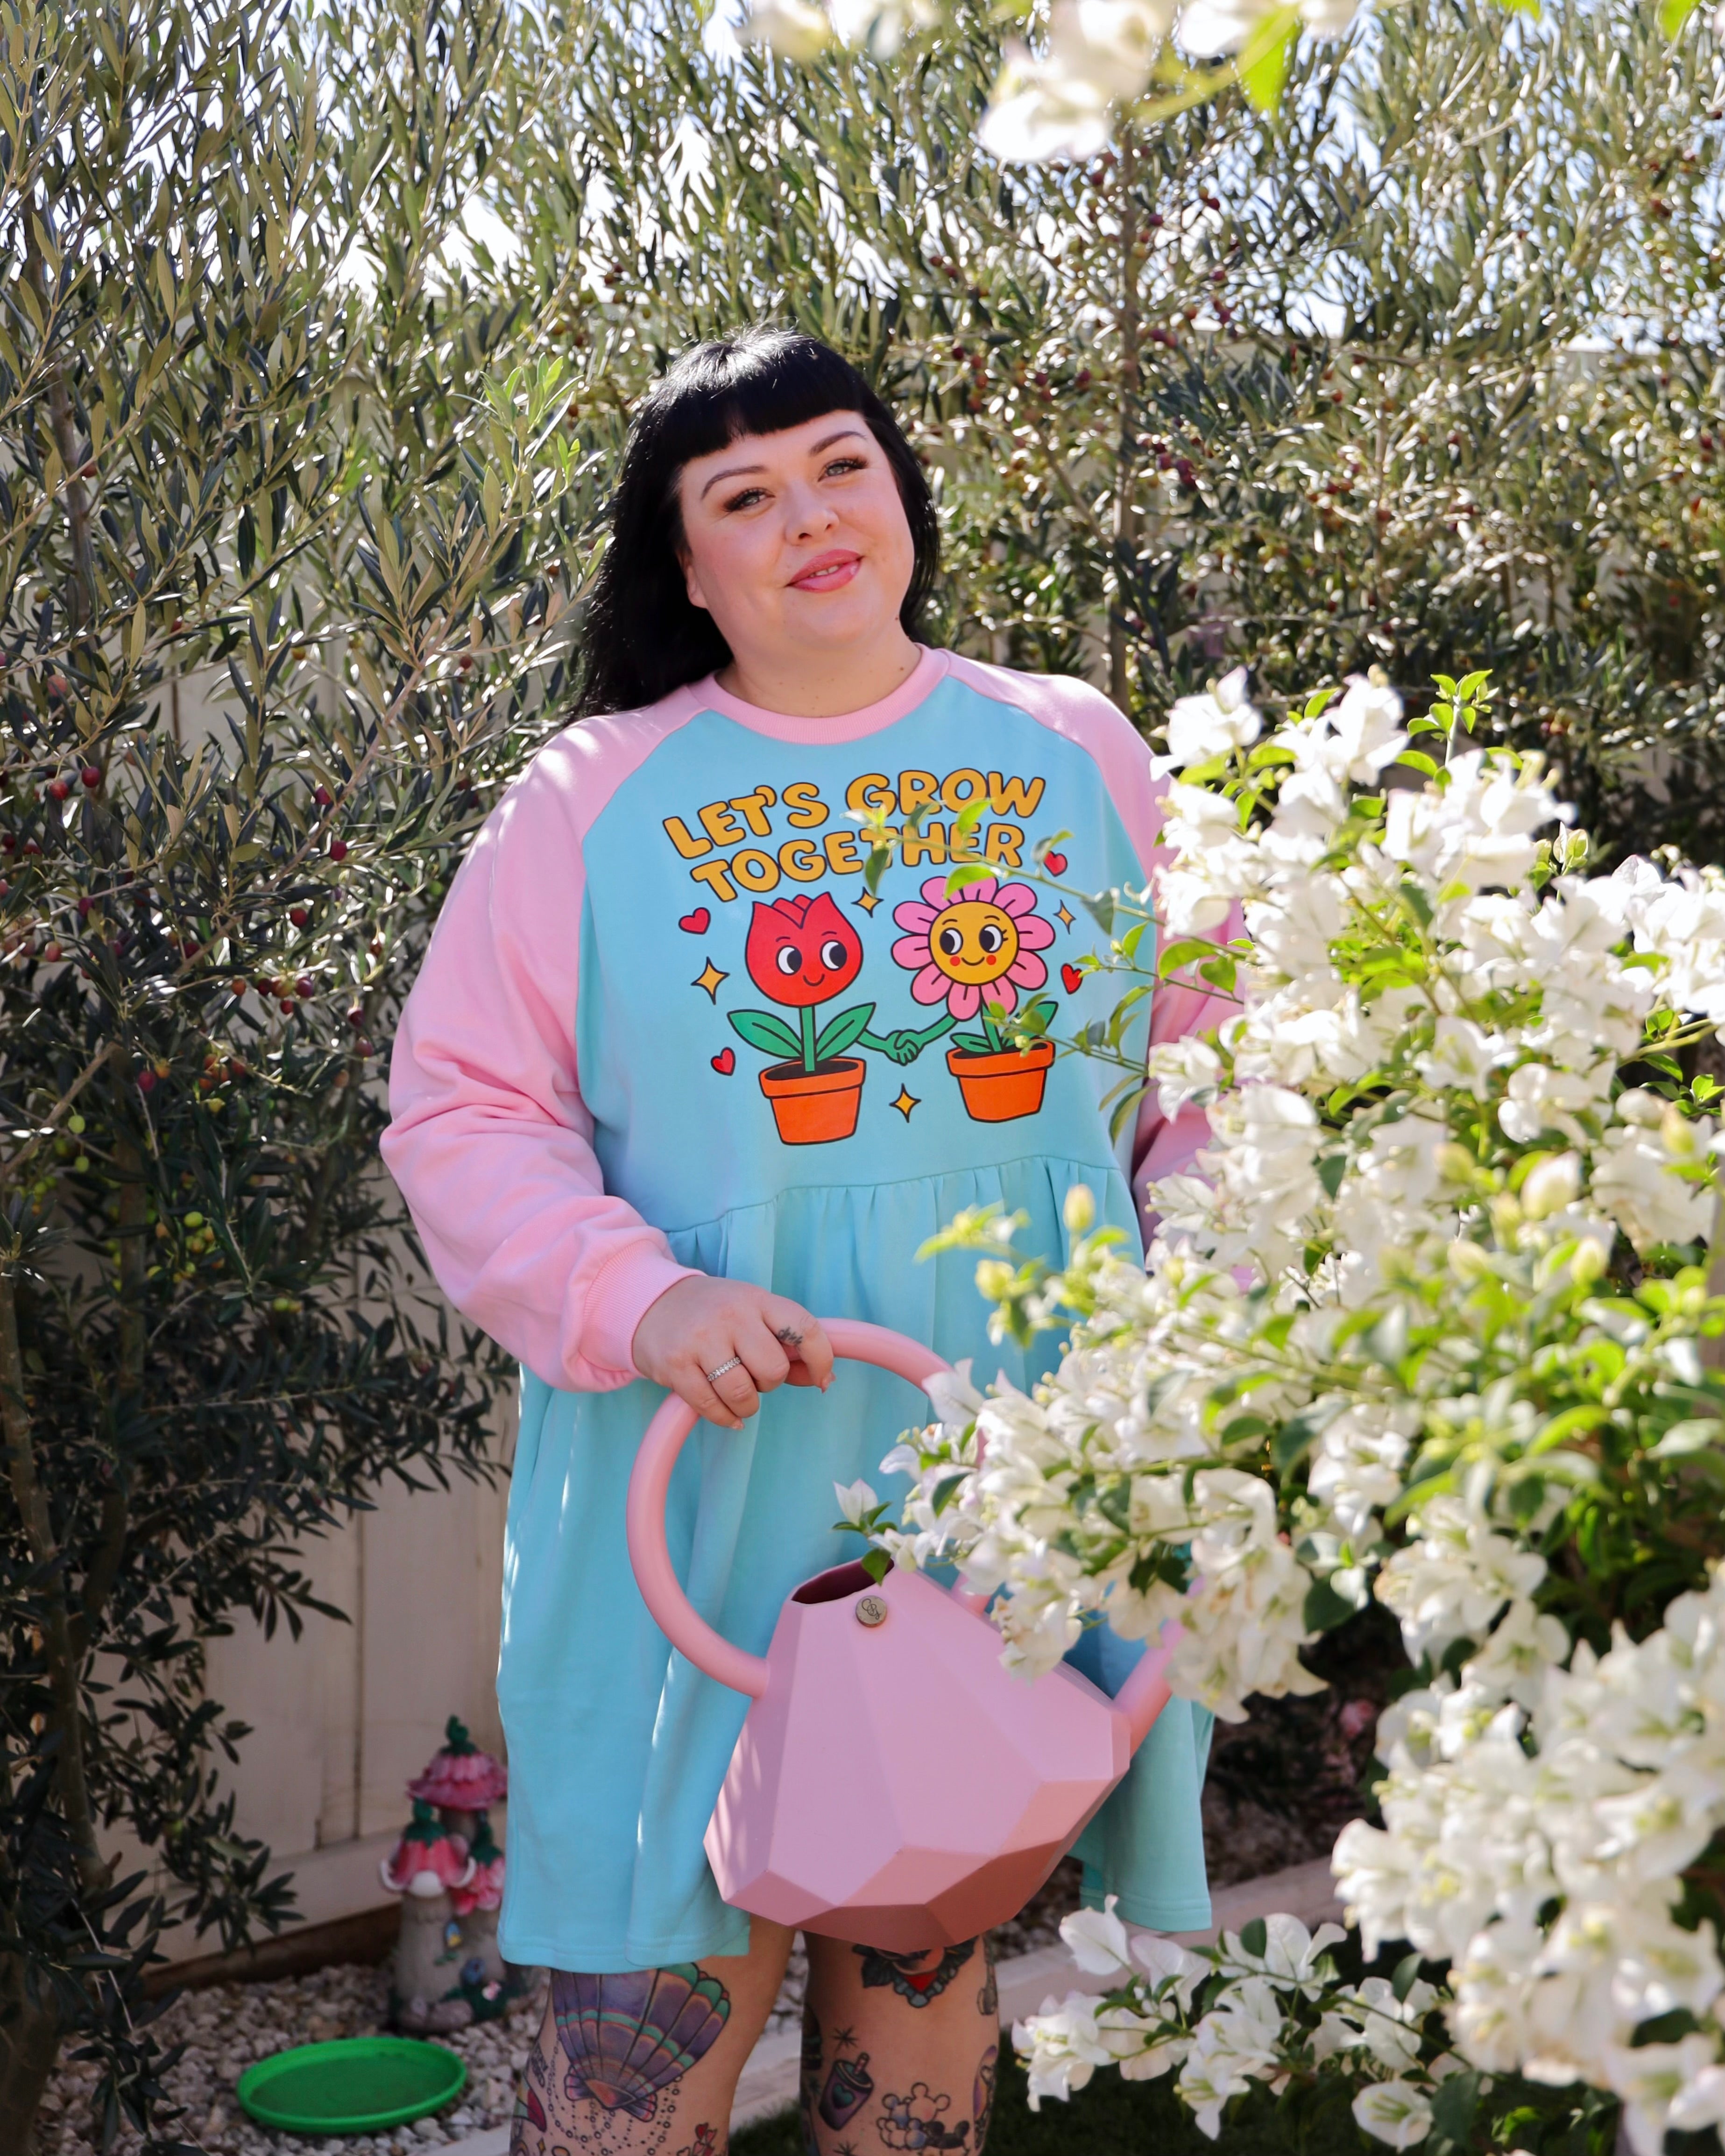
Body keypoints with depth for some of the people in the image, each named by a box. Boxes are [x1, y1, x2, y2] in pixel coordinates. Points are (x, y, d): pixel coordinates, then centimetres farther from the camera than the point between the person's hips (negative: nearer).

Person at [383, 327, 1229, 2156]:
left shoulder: (1074, 753, 8)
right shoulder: (592, 799, 1)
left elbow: (1200, 1061, 14)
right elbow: (462, 1107, 0)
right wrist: (639, 1299, -16)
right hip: (710, 1486, -2)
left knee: (933, 1936, 13)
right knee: (649, 2009, -1)